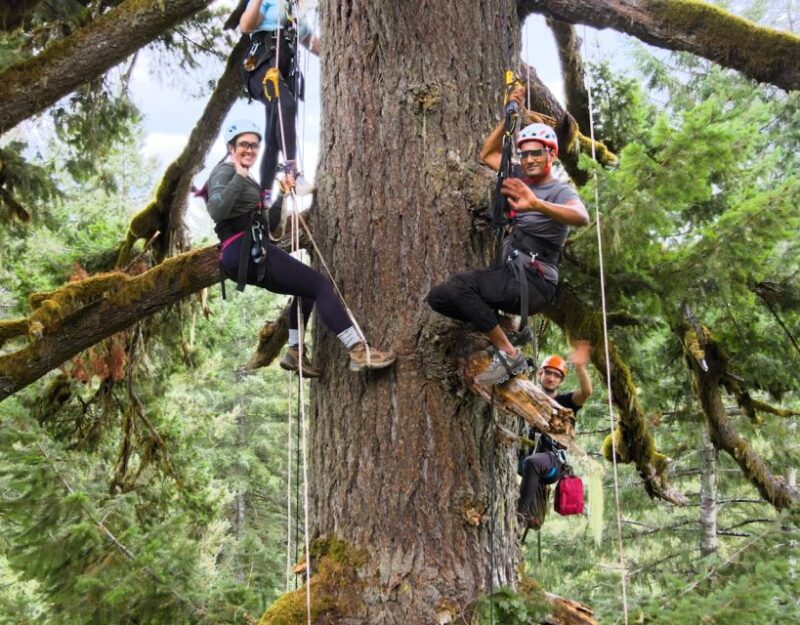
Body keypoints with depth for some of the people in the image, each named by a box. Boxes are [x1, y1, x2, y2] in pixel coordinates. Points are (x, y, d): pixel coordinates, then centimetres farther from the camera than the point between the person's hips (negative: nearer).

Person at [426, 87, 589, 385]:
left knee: (459, 284, -28)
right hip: (509, 273, 8)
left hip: (534, 283, -8)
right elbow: (487, 154, 19)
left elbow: (581, 217, -35)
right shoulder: (522, 178, 9)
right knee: (438, 298, -2)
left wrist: (536, 204, -54)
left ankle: (509, 355, -19)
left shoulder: (561, 191, -12)